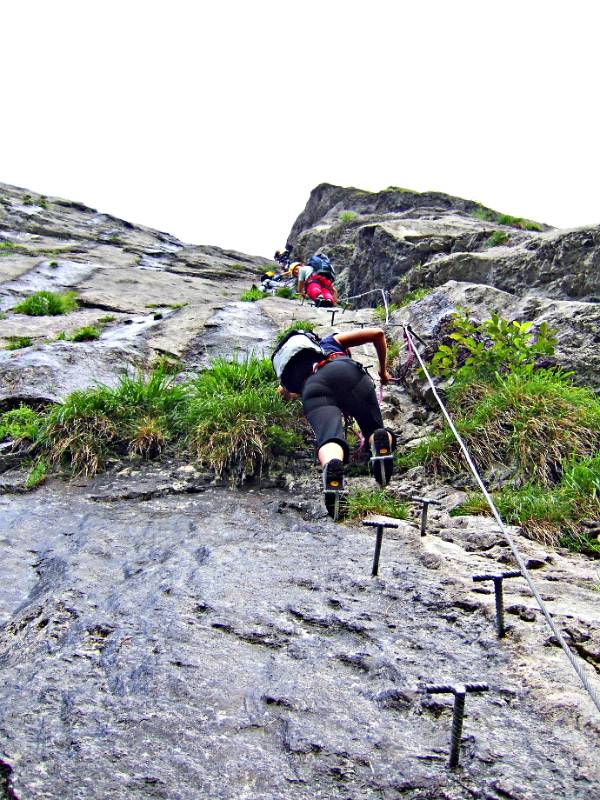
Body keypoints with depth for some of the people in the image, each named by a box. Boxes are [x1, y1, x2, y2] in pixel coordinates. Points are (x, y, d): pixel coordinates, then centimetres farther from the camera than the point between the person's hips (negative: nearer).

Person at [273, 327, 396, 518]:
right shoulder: (330, 341, 41)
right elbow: (377, 333, 34)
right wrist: (383, 370, 46)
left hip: (312, 389, 0)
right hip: (347, 372, 0)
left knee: (330, 438, -20)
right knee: (374, 428, 10)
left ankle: (331, 466, -56)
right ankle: (382, 438, -27)